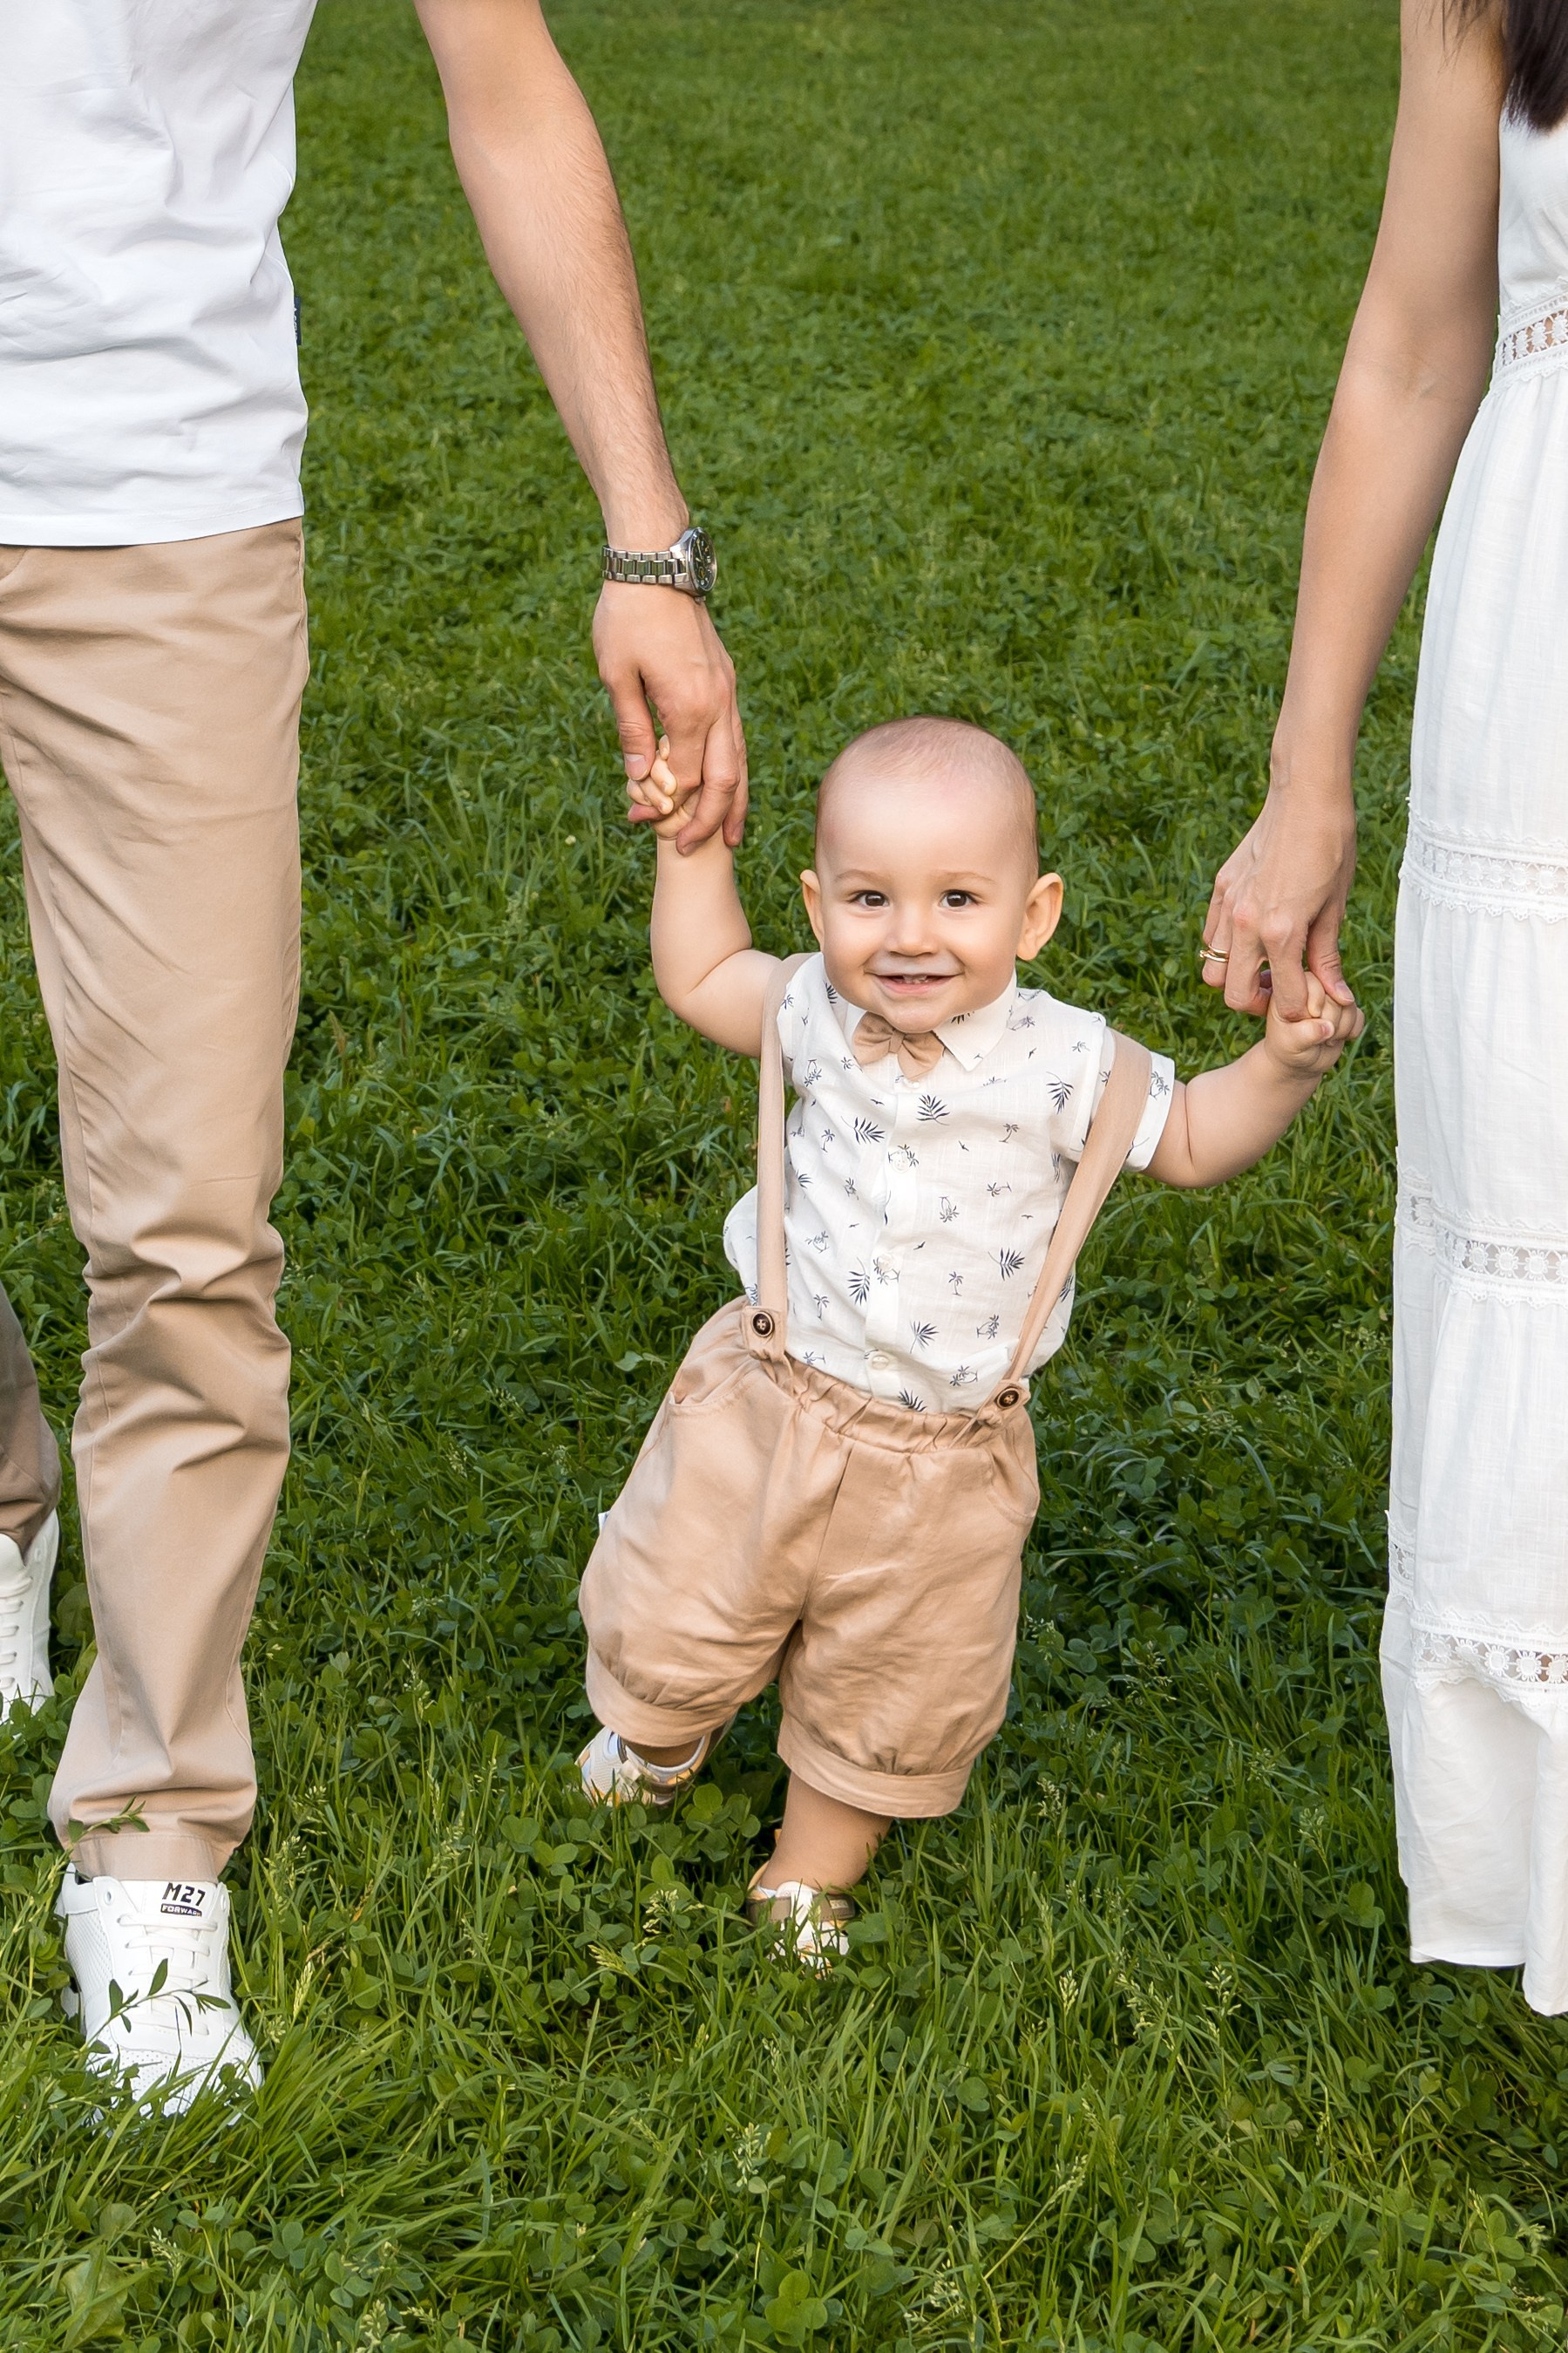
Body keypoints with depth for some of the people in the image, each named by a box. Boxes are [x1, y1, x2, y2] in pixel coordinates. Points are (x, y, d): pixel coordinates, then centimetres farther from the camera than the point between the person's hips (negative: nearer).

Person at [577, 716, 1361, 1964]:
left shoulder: (1064, 1064, -16)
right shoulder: (812, 1013, -9)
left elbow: (1190, 1139, -1)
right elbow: (700, 978, 12)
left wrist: (1284, 1064, -16)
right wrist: (693, 841, 7)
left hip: (941, 1461, -1)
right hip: (768, 1405, 1)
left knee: (893, 1695, 16)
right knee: (675, 1625, 15)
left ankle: (814, 1868, 43)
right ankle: (660, 1731, 51)